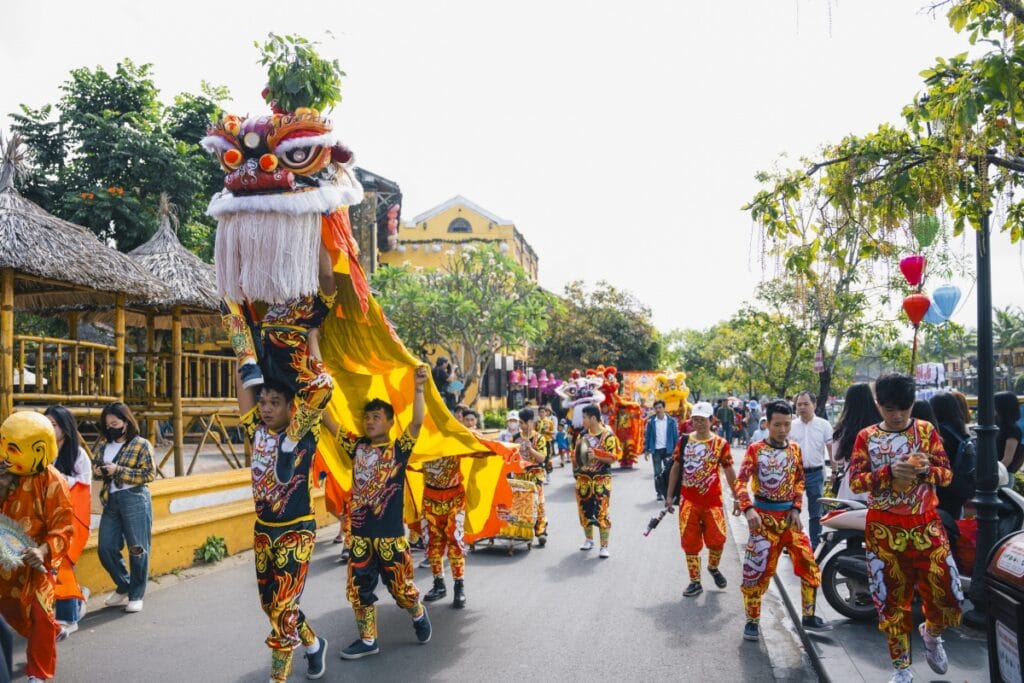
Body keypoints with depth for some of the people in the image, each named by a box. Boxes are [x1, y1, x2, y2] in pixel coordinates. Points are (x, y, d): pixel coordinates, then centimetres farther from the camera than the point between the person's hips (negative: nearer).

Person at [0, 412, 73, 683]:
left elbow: (63, 528, -22)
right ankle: (51, 632, 47)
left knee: (39, 613, -2)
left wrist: (44, 552, -38)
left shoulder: (51, 482, -23)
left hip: (38, 558, -7)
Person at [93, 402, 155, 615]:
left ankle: (136, 595, 14)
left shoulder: (141, 445, -6)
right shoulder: (103, 444, 12)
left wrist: (118, 470, -17)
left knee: (137, 549, 0)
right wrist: (97, 470, -3)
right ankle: (123, 587, 28)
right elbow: (94, 464, 22)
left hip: (135, 500, -6)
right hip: (110, 501, 6)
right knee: (105, 549, 7)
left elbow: (149, 474, -12)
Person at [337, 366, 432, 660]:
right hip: (360, 532, 4)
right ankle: (368, 640, 24)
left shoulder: (399, 449, -6)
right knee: (359, 588, 9)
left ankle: (419, 615, 37)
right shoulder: (357, 447, 5)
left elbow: (417, 421, -20)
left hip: (390, 533, -4)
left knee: (400, 586, 7)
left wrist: (419, 388, -31)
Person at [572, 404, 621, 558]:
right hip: (583, 478, 6)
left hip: (601, 478, -6)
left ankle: (604, 547, -4)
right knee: (584, 509, 12)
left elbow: (613, 458, -13)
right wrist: (576, 467, 3)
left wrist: (596, 456, -24)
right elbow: (576, 454, 19)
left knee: (602, 512, -8)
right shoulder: (583, 434, 7)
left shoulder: (607, 435, -11)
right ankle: (588, 539, 31)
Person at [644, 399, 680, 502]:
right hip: (656, 450, 1)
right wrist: (646, 450, 0)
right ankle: (659, 493, 12)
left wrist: (675, 449, -5)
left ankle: (669, 493, 11)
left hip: (668, 450, -1)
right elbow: (647, 436, 4)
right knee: (657, 473, 4)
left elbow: (676, 436, 0)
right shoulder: (651, 422, 0)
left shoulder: (671, 421, -2)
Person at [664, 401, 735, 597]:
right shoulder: (684, 441, 4)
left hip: (712, 501, -2)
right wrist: (669, 496, 8)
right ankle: (695, 582, 16)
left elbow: (729, 472, 3)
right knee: (690, 542, 4)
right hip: (688, 500, 2)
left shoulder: (720, 443, -2)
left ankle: (713, 568, 28)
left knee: (717, 539, -4)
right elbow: (675, 468, 10)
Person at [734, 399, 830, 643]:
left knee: (809, 565, 2)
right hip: (763, 517, -4)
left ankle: (808, 616, 17)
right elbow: (741, 482, -14)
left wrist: (796, 509, -1)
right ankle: (752, 621, 13)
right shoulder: (755, 449, -7)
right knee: (757, 569, -1)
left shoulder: (794, 449, 6)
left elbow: (799, 481, 13)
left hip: (789, 516, 4)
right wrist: (748, 509, -28)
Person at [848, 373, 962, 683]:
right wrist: (890, 472, -22)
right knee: (892, 600, 5)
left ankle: (931, 634, 32)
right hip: (884, 530, 0)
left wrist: (926, 469, -22)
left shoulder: (927, 430, 4)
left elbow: (947, 473, 1)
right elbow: (855, 480, -6)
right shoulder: (867, 437, 2)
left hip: (926, 526, 1)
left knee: (947, 595, -2)